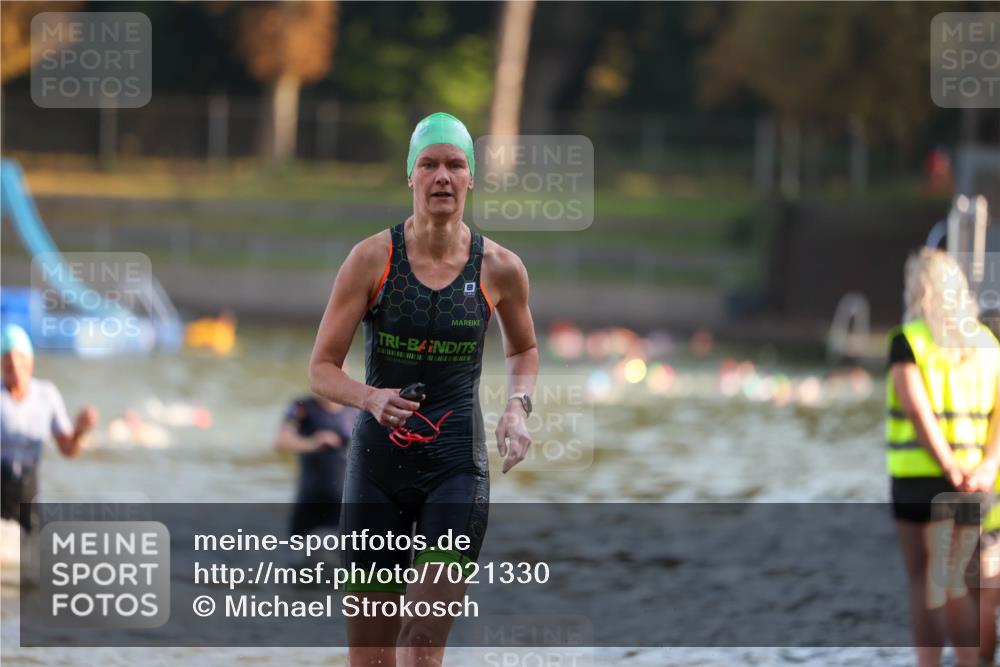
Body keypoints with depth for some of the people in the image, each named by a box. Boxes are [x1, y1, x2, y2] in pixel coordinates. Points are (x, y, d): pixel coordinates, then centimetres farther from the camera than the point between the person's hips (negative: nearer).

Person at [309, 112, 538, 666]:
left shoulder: (499, 269, 0)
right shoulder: (373, 258, -4)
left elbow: (523, 350, 21)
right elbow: (322, 367, -2)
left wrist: (518, 405, 1)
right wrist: (370, 398, -23)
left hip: (457, 466, 0)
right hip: (378, 460, 0)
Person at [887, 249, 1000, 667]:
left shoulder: (908, 340, -6)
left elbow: (918, 410, -17)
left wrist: (950, 468, -18)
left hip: (919, 476, -4)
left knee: (925, 584, 3)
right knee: (956, 582, 14)